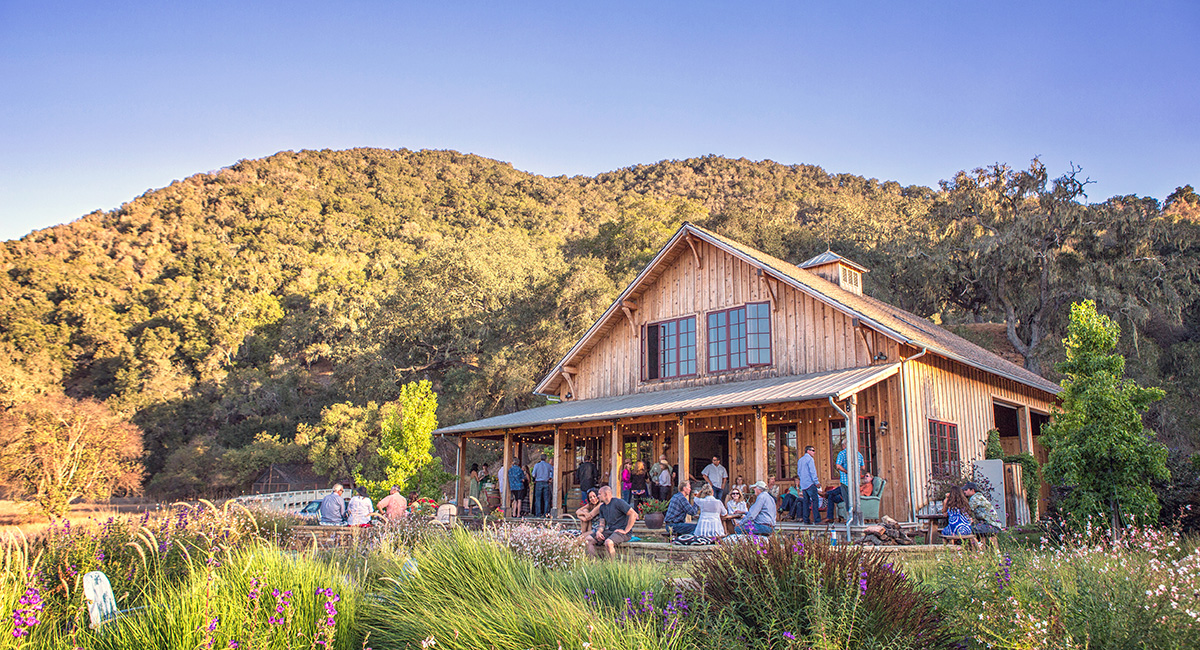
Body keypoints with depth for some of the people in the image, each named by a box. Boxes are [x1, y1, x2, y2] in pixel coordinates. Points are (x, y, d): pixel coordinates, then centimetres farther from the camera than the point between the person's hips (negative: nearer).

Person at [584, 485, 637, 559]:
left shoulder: (618, 502, -9)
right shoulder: (602, 507, 15)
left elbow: (634, 514, -16)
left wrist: (625, 531, -16)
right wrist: (599, 531, -8)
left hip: (621, 532, -8)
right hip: (609, 531, 8)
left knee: (608, 542, -37)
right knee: (588, 539, -5)